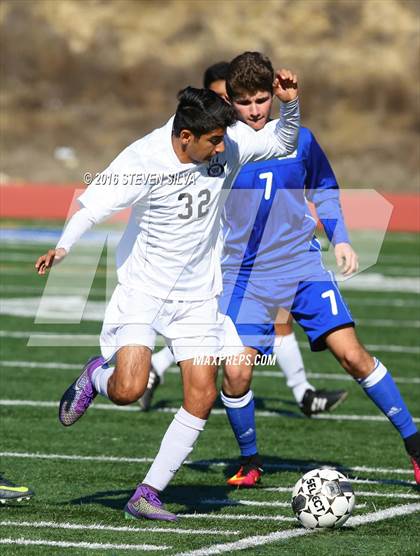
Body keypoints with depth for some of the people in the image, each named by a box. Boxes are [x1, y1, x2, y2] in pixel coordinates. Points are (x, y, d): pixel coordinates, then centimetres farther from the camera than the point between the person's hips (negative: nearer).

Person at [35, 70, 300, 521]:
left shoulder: (230, 144, -9)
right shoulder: (144, 160, -22)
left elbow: (282, 144, 6)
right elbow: (94, 205, -28)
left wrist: (290, 105, -15)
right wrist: (63, 247, -46)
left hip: (197, 295, 4)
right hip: (141, 289, -4)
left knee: (202, 397, -5)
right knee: (129, 389, -21)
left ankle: (147, 495, 6)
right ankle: (96, 376, 18)